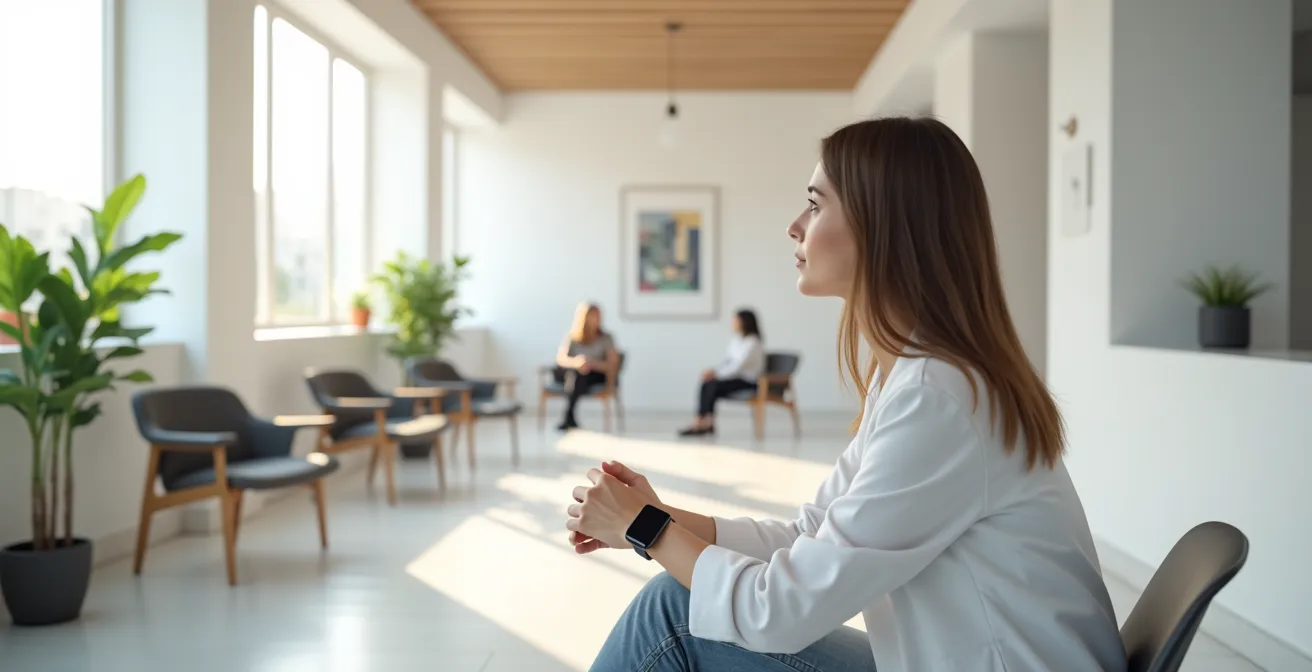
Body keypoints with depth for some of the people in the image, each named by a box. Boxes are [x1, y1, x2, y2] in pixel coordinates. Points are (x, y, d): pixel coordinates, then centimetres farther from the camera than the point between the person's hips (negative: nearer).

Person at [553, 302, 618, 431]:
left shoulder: (606, 338, -5)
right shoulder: (572, 337, -3)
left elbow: (613, 365, -14)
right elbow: (560, 358, -18)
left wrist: (592, 364, -32)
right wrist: (575, 362, -40)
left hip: (595, 375, -1)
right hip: (568, 374, 1)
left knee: (581, 375, -34)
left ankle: (568, 416, -37)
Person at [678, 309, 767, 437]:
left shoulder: (752, 343, -15)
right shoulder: (736, 340, 10)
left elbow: (738, 366, -22)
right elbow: (728, 361, 9)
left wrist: (716, 373, -22)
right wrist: (713, 371, -9)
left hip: (748, 382, -8)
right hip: (737, 377, 8)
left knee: (714, 385, -24)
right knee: (706, 384, -15)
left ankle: (699, 424, -16)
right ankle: (708, 423, -19)